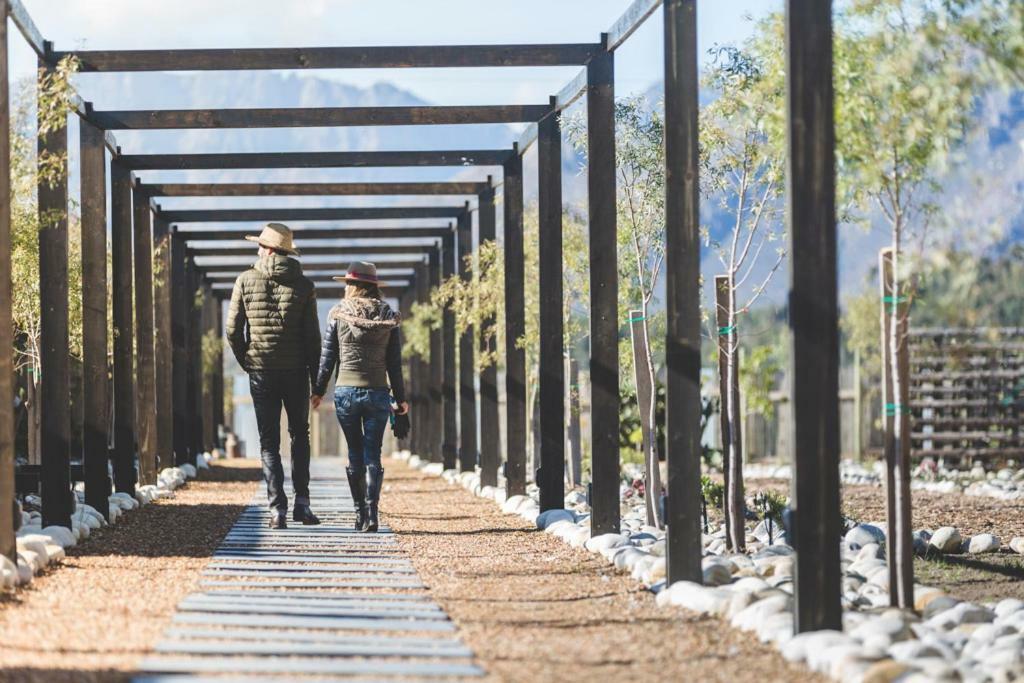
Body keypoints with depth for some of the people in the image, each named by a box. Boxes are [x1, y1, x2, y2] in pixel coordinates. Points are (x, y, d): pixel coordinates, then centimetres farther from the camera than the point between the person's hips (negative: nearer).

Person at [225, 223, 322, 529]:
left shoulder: (246, 281, -3)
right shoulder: (303, 285, -2)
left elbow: (233, 330, -2)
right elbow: (312, 335, -3)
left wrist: (246, 362, 12)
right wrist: (317, 379, 3)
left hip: (261, 374, 0)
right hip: (296, 372, 0)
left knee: (269, 442, 6)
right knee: (299, 435, 16)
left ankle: (277, 508, -3)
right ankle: (301, 502, 5)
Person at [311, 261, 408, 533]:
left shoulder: (338, 315, -2)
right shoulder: (388, 318, 2)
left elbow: (327, 357, 2)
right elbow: (394, 363, 3)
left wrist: (318, 390, 13)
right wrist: (400, 398, 11)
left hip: (346, 392, 0)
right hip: (378, 393, 0)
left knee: (355, 454, 11)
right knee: (373, 455, 2)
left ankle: (360, 513, 9)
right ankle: (371, 513, -10)